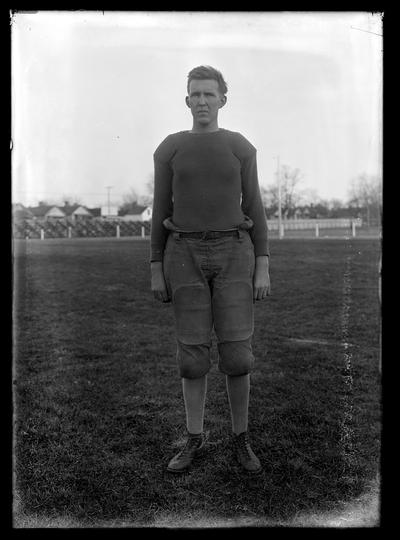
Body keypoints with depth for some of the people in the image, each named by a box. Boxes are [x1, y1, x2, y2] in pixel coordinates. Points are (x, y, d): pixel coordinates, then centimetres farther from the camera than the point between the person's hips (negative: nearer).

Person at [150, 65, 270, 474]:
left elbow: (254, 210, 4)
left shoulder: (241, 148, 6)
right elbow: (160, 211, 6)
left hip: (232, 254, 0)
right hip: (186, 255, 1)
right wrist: (156, 270, 1)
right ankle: (194, 439, 18)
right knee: (193, 352, 2)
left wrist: (263, 268, -2)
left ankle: (240, 438, 17)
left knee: (235, 352, -3)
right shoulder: (168, 150, 6)